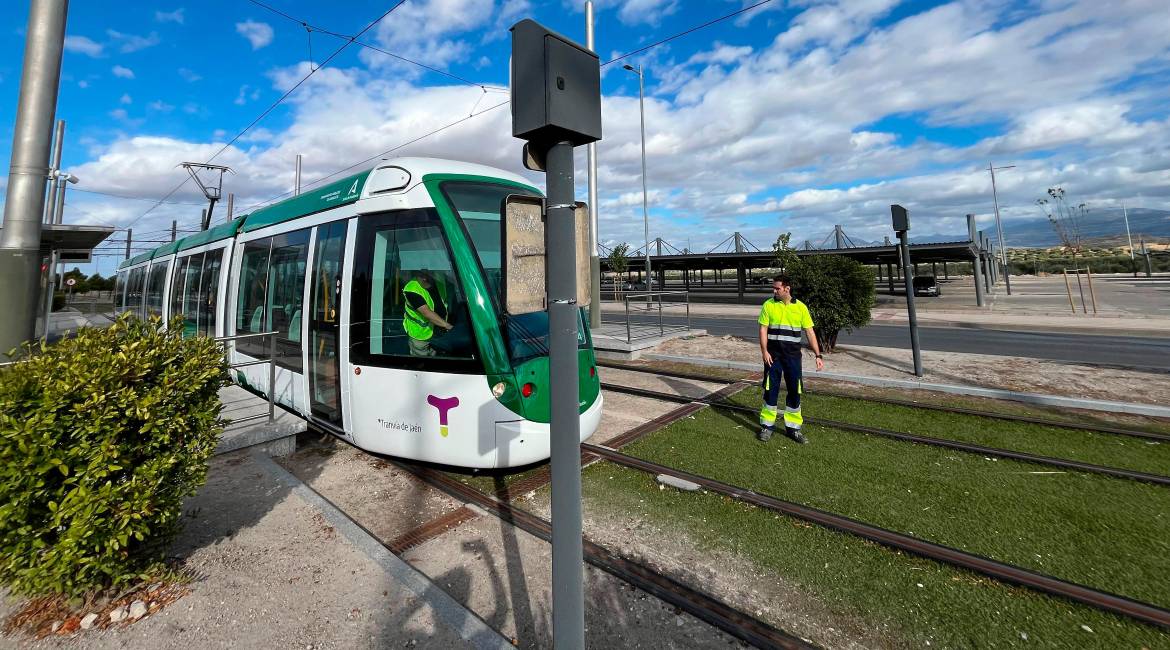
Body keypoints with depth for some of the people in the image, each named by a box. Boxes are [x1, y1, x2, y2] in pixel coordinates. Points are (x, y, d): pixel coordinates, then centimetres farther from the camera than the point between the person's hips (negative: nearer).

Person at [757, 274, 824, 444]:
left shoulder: (800, 307, 1)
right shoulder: (768, 305, -1)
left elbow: (810, 332, 2)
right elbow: (763, 330, -3)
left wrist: (818, 355, -4)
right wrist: (764, 352, -13)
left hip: (793, 356, 1)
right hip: (773, 356, -1)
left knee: (795, 392, 7)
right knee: (771, 390, 3)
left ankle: (793, 428, 21)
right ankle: (767, 426, 16)